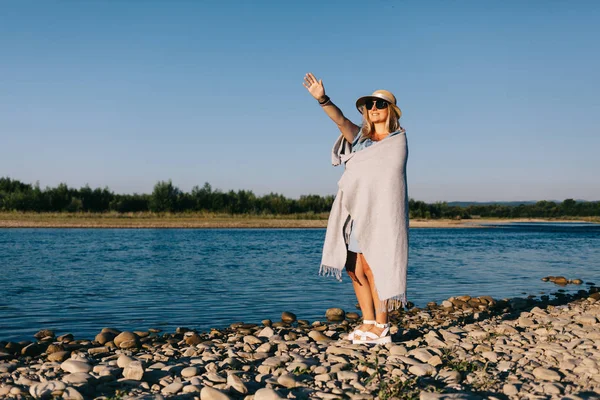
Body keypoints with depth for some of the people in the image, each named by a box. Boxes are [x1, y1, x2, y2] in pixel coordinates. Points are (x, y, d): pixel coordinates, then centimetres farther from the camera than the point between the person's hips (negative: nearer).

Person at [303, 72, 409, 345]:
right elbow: (341, 120, -9)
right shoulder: (360, 136, 10)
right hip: (356, 212, 5)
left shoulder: (399, 138, 3)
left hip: (381, 212, -5)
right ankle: (368, 323, 17)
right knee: (354, 269, 6)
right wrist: (322, 99, -24)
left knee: (372, 268, -8)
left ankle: (381, 328, 1)